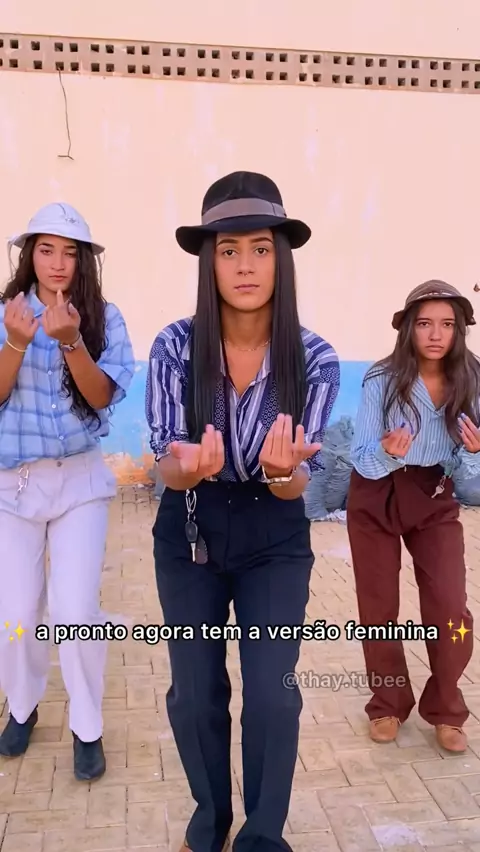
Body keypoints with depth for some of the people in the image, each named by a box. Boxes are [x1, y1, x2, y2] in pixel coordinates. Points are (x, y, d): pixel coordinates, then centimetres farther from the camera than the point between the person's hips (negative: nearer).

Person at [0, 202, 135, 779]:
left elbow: (102, 397, -11)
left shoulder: (104, 318, -4)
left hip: (80, 479, -1)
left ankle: (87, 728, 17)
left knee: (75, 611, -5)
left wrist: (70, 341, -27)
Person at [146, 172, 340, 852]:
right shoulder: (175, 346, -16)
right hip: (188, 540, 1)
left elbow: (297, 482, -15)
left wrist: (281, 470, -39)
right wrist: (189, 467, -40)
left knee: (271, 695, -2)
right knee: (194, 695, 9)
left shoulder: (315, 359, -16)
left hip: (275, 543, 0)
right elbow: (165, 466, -16)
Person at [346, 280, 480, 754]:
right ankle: (388, 705, 30)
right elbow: (363, 462, -15)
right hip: (375, 500, -1)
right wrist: (388, 452, -36)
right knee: (379, 609, 9)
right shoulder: (382, 382, -19)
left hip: (434, 500, 2)